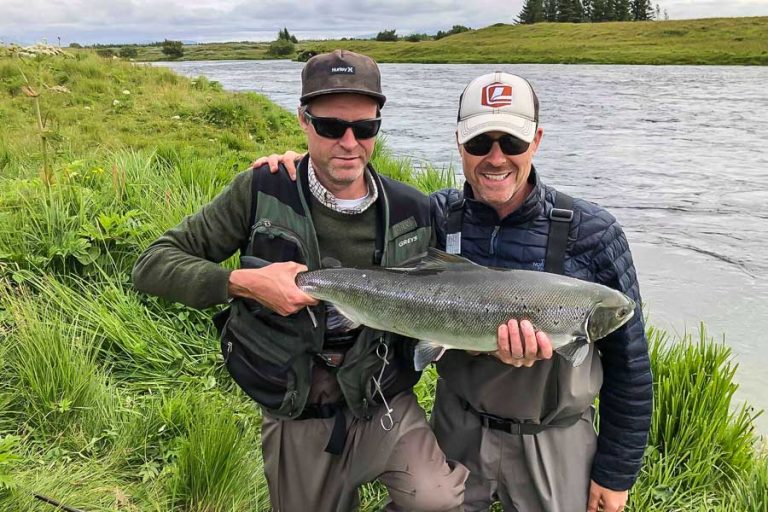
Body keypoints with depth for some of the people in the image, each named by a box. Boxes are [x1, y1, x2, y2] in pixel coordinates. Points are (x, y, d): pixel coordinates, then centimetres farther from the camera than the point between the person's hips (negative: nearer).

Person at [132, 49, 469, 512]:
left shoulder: (413, 212, -5)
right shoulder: (261, 192, -12)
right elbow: (153, 265, -10)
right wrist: (242, 282, -26)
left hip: (386, 408, 1)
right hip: (296, 422, 0)